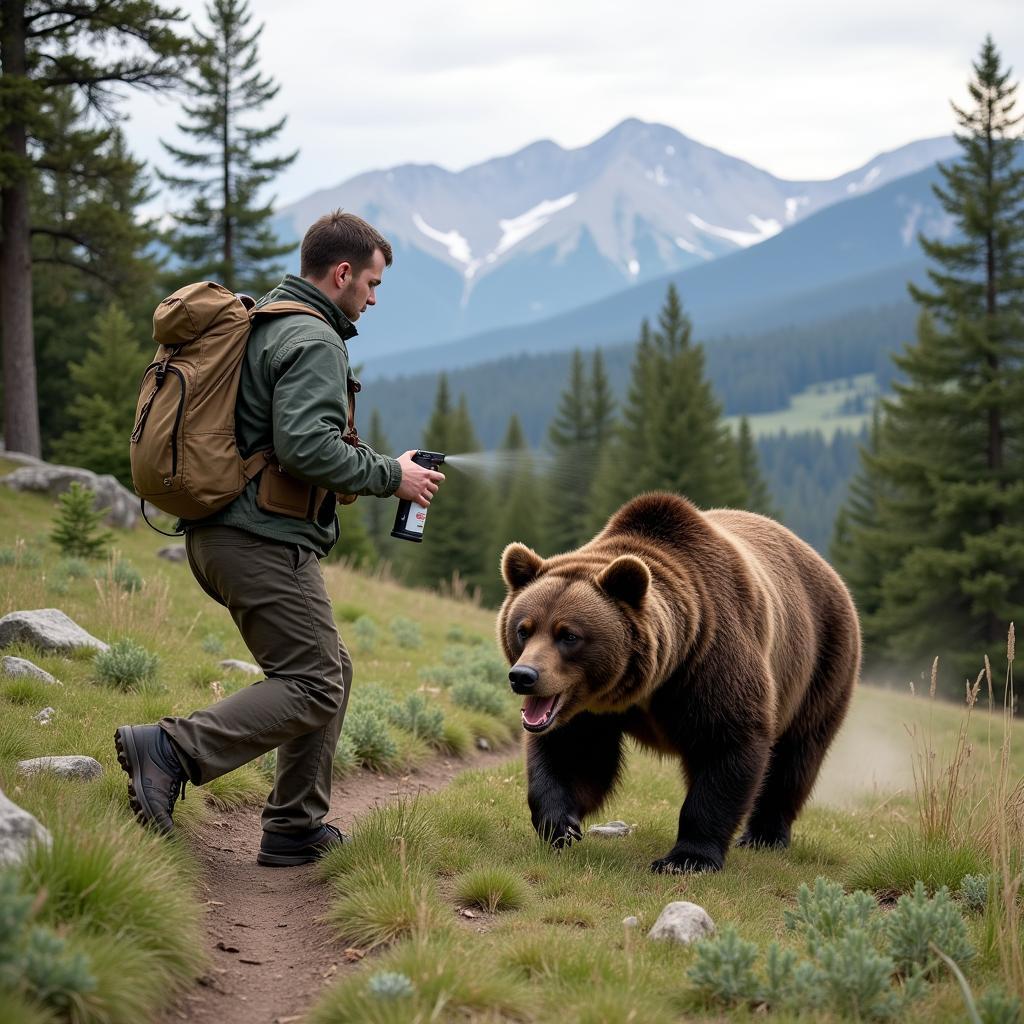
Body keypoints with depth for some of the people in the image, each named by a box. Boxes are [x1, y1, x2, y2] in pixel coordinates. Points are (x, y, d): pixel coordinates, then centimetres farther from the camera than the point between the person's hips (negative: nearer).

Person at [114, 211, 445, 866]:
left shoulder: (257, 325, 19)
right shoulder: (313, 341, -13)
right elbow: (306, 446, -26)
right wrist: (391, 475, -13)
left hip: (222, 532, 11)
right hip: (264, 540, -11)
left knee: (331, 668, 16)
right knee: (313, 687, -9)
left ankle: (296, 828, 18)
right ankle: (171, 749, -18)